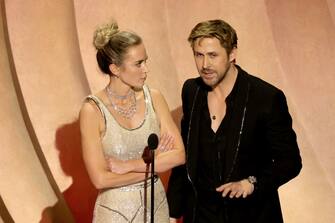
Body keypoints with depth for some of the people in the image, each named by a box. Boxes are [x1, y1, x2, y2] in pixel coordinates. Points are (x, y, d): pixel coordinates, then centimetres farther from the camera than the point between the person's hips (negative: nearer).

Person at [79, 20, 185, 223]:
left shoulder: (153, 98, -4)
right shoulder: (93, 110, -14)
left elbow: (179, 154, -9)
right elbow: (100, 179, -18)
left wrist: (128, 165, -16)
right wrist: (153, 163, -12)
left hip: (156, 205, 3)